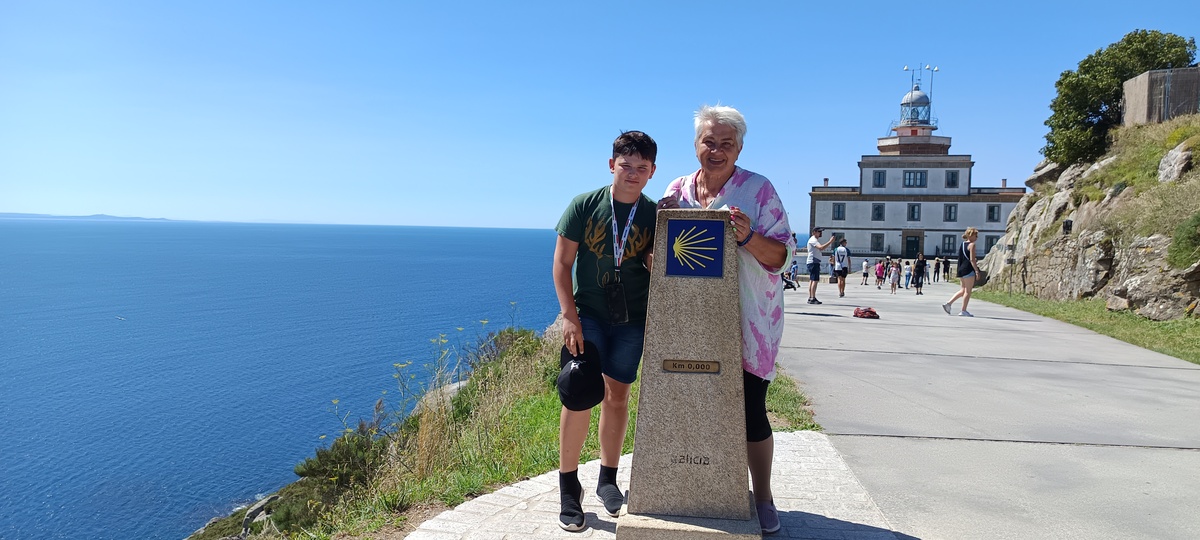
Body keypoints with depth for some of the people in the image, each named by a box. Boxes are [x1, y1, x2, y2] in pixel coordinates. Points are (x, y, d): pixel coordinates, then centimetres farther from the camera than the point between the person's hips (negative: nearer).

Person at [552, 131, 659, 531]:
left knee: (617, 395, 10)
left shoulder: (654, 215, -2)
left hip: (631, 318, 2)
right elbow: (562, 262, -6)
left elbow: (657, 271, 3)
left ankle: (608, 479, 26)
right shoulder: (584, 205, -7)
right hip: (588, 313, -2)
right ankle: (568, 487, 5)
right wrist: (569, 315, -12)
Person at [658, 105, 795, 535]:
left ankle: (762, 498, 19)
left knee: (750, 409, 1)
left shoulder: (758, 190, -6)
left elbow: (782, 255, -8)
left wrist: (748, 238, -27)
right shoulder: (677, 191, 6)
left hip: (746, 323, -3)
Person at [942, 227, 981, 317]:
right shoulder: (972, 245, -9)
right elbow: (972, 259, -16)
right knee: (968, 291, 0)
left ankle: (948, 303, 7)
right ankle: (963, 311, 2)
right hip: (968, 270, -8)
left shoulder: (962, 244, 15)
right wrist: (977, 270, -15)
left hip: (961, 269, 8)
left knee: (963, 290, 16)